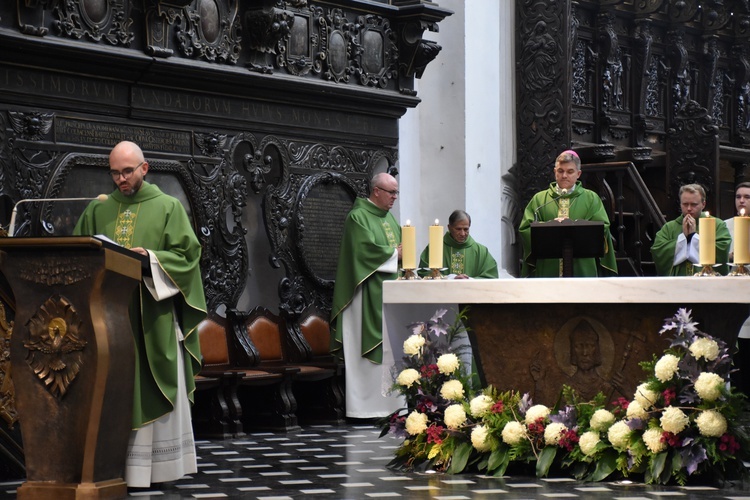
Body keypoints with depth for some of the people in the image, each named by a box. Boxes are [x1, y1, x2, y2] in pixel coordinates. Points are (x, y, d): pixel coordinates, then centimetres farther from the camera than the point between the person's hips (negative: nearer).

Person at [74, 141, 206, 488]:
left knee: (153, 391, -1)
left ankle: (154, 466, 4)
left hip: (153, 316, -3)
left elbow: (185, 255, -2)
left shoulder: (168, 207, 4)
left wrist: (149, 257, -17)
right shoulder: (98, 210, 14)